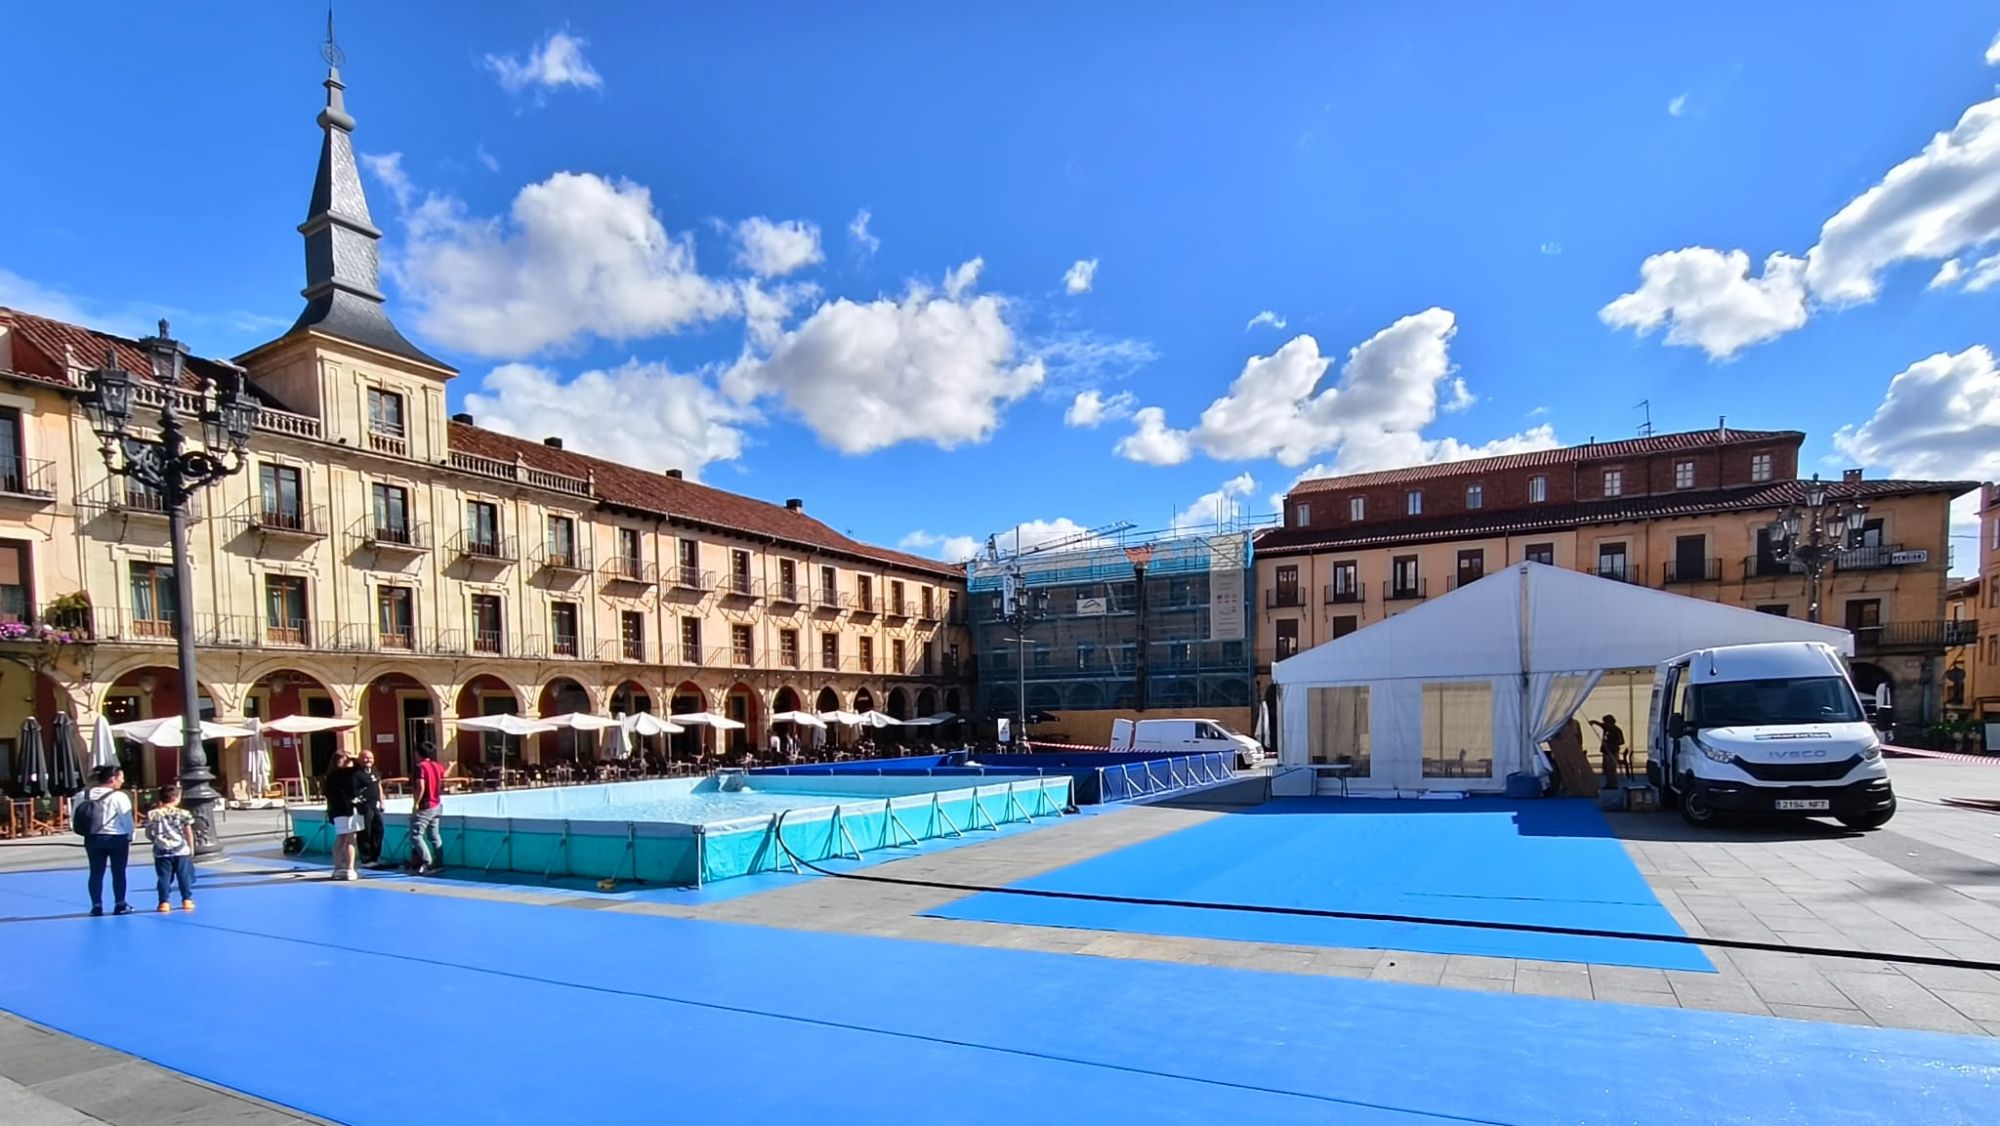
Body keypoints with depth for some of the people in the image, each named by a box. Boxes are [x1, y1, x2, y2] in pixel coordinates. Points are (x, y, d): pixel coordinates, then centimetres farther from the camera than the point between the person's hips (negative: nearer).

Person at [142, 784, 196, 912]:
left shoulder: (152, 814, -2)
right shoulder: (182, 813, -7)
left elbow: (148, 834, 4)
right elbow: (189, 833, -3)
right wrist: (191, 848, 9)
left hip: (161, 852, 2)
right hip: (181, 850, -1)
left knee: (164, 878, 7)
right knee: (185, 876, 7)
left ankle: (164, 902, 6)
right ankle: (187, 900, 12)